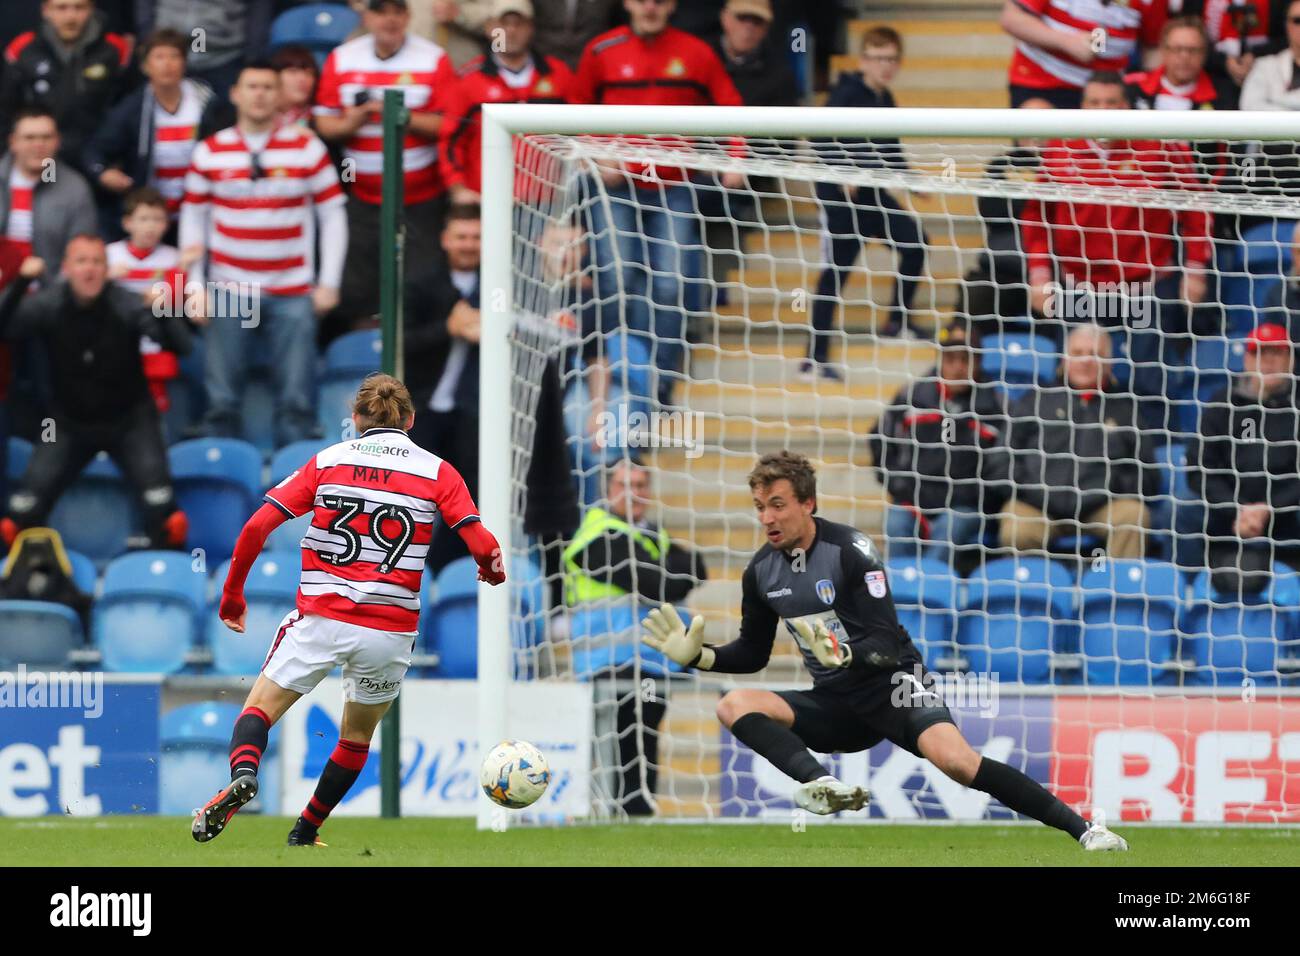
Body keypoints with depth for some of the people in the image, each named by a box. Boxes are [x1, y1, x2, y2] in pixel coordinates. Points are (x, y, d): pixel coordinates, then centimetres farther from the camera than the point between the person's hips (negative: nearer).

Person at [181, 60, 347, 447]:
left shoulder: (307, 149, 1)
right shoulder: (210, 153, 4)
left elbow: (332, 213, 5)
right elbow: (193, 218, 10)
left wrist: (329, 282, 0)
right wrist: (195, 285, 4)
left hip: (293, 295, -1)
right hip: (228, 296, 1)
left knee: (296, 400, -4)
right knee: (222, 401, 0)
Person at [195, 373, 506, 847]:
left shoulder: (328, 461, 5)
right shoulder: (437, 472, 4)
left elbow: (256, 527, -1)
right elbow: (482, 546, -5)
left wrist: (232, 593, 11)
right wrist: (492, 571, 18)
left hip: (321, 619, -1)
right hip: (391, 629, 1)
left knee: (259, 710, 7)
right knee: (357, 734, 24)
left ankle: (242, 774, -25)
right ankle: (304, 834, 27)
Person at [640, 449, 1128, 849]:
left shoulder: (851, 551, -15)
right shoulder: (760, 572, 2)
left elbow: (886, 646, -19)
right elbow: (753, 653, 16)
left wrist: (843, 653, -39)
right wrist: (697, 655, -1)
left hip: (892, 686, -6)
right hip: (834, 704, 6)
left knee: (955, 760, -31)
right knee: (735, 704, -17)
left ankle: (1084, 830, -27)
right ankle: (820, 785, -40)